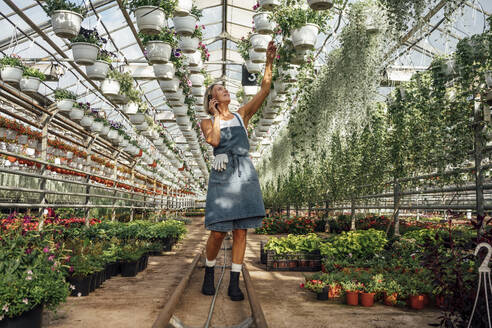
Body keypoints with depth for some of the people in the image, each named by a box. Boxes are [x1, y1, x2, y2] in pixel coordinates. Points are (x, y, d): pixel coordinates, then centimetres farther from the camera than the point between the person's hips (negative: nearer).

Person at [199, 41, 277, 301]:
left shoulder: (242, 115, 16)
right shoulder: (207, 123, 11)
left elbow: (264, 89, 8)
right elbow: (214, 142, -11)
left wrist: (269, 61, 1)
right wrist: (216, 116, 1)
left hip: (246, 176, 2)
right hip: (222, 177, -2)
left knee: (241, 231, 0)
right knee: (218, 232, -5)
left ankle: (234, 284, 7)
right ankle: (209, 273, 20)